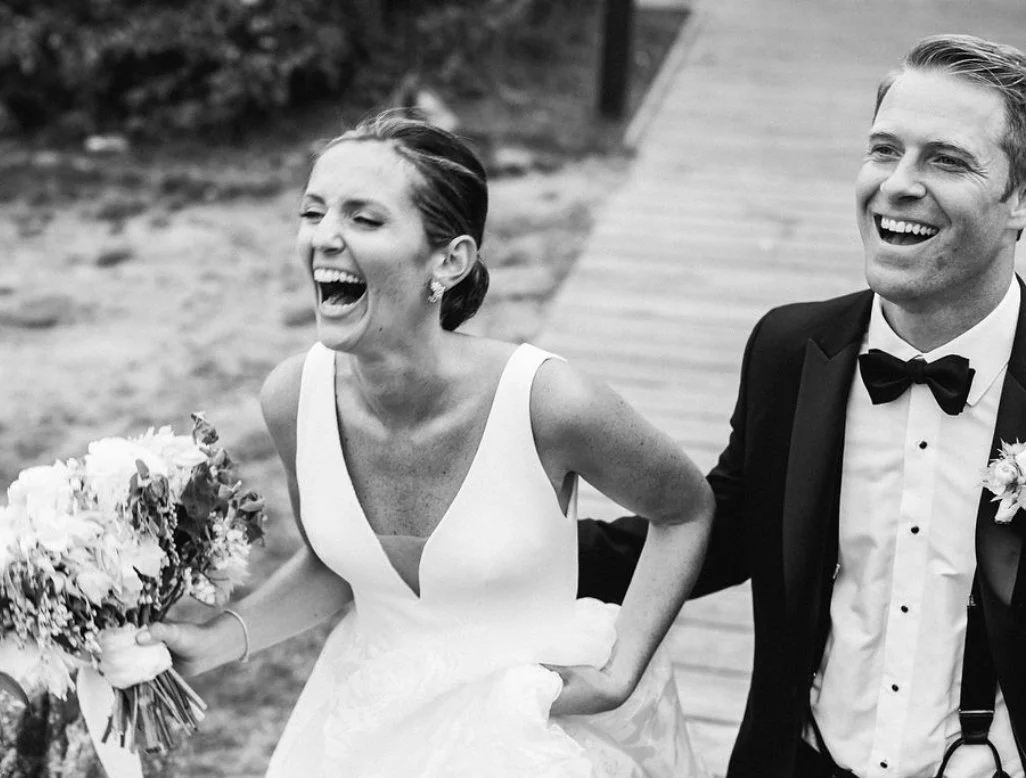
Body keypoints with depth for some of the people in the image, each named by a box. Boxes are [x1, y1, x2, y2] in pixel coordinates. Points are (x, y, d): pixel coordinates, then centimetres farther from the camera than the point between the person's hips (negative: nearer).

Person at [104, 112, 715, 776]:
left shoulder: (546, 399, -27)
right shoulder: (294, 397, -15)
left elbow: (688, 511, -8)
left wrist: (618, 677, -14)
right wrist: (220, 641, -9)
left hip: (548, 723, -3)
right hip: (370, 723, 4)